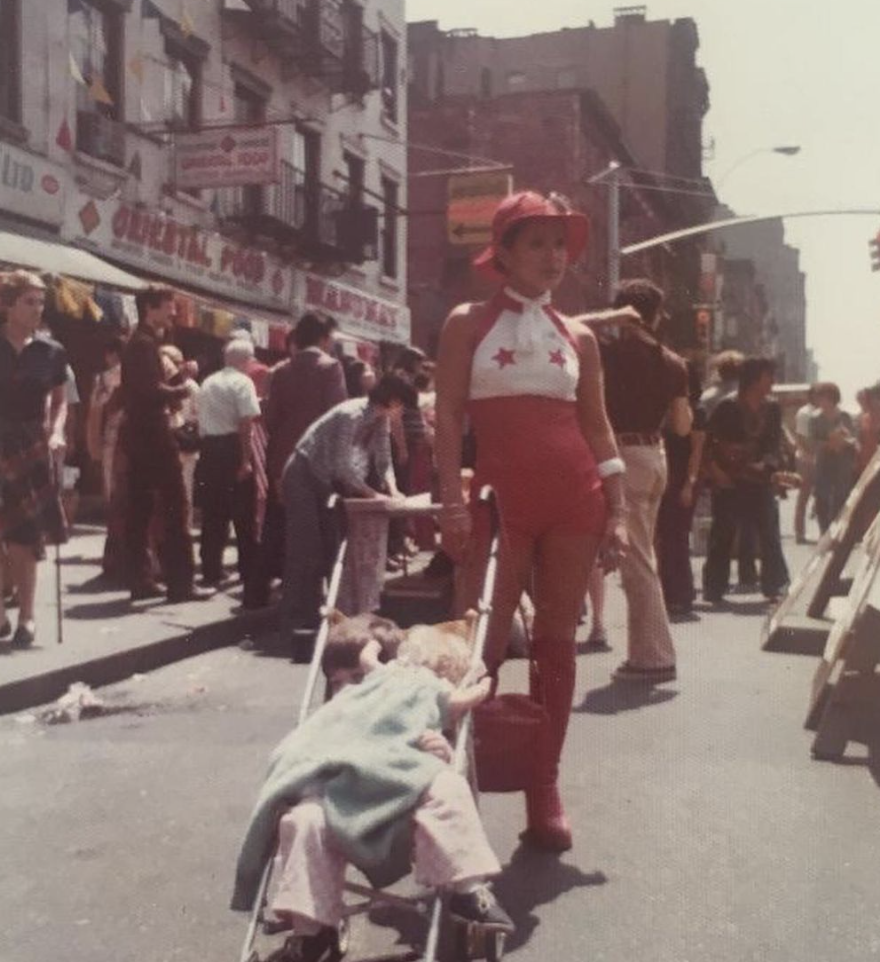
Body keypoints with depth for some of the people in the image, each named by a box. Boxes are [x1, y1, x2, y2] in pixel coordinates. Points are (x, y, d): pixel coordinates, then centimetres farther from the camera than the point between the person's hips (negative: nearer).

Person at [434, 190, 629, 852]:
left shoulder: (578, 337, 11)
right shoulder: (469, 323, 3)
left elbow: (597, 427, 12)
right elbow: (448, 418, -3)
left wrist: (616, 512, 5)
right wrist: (453, 502, -12)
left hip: (574, 498, 3)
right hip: (500, 497, -3)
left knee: (557, 640, 7)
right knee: (485, 641, -2)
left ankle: (545, 786, 16)